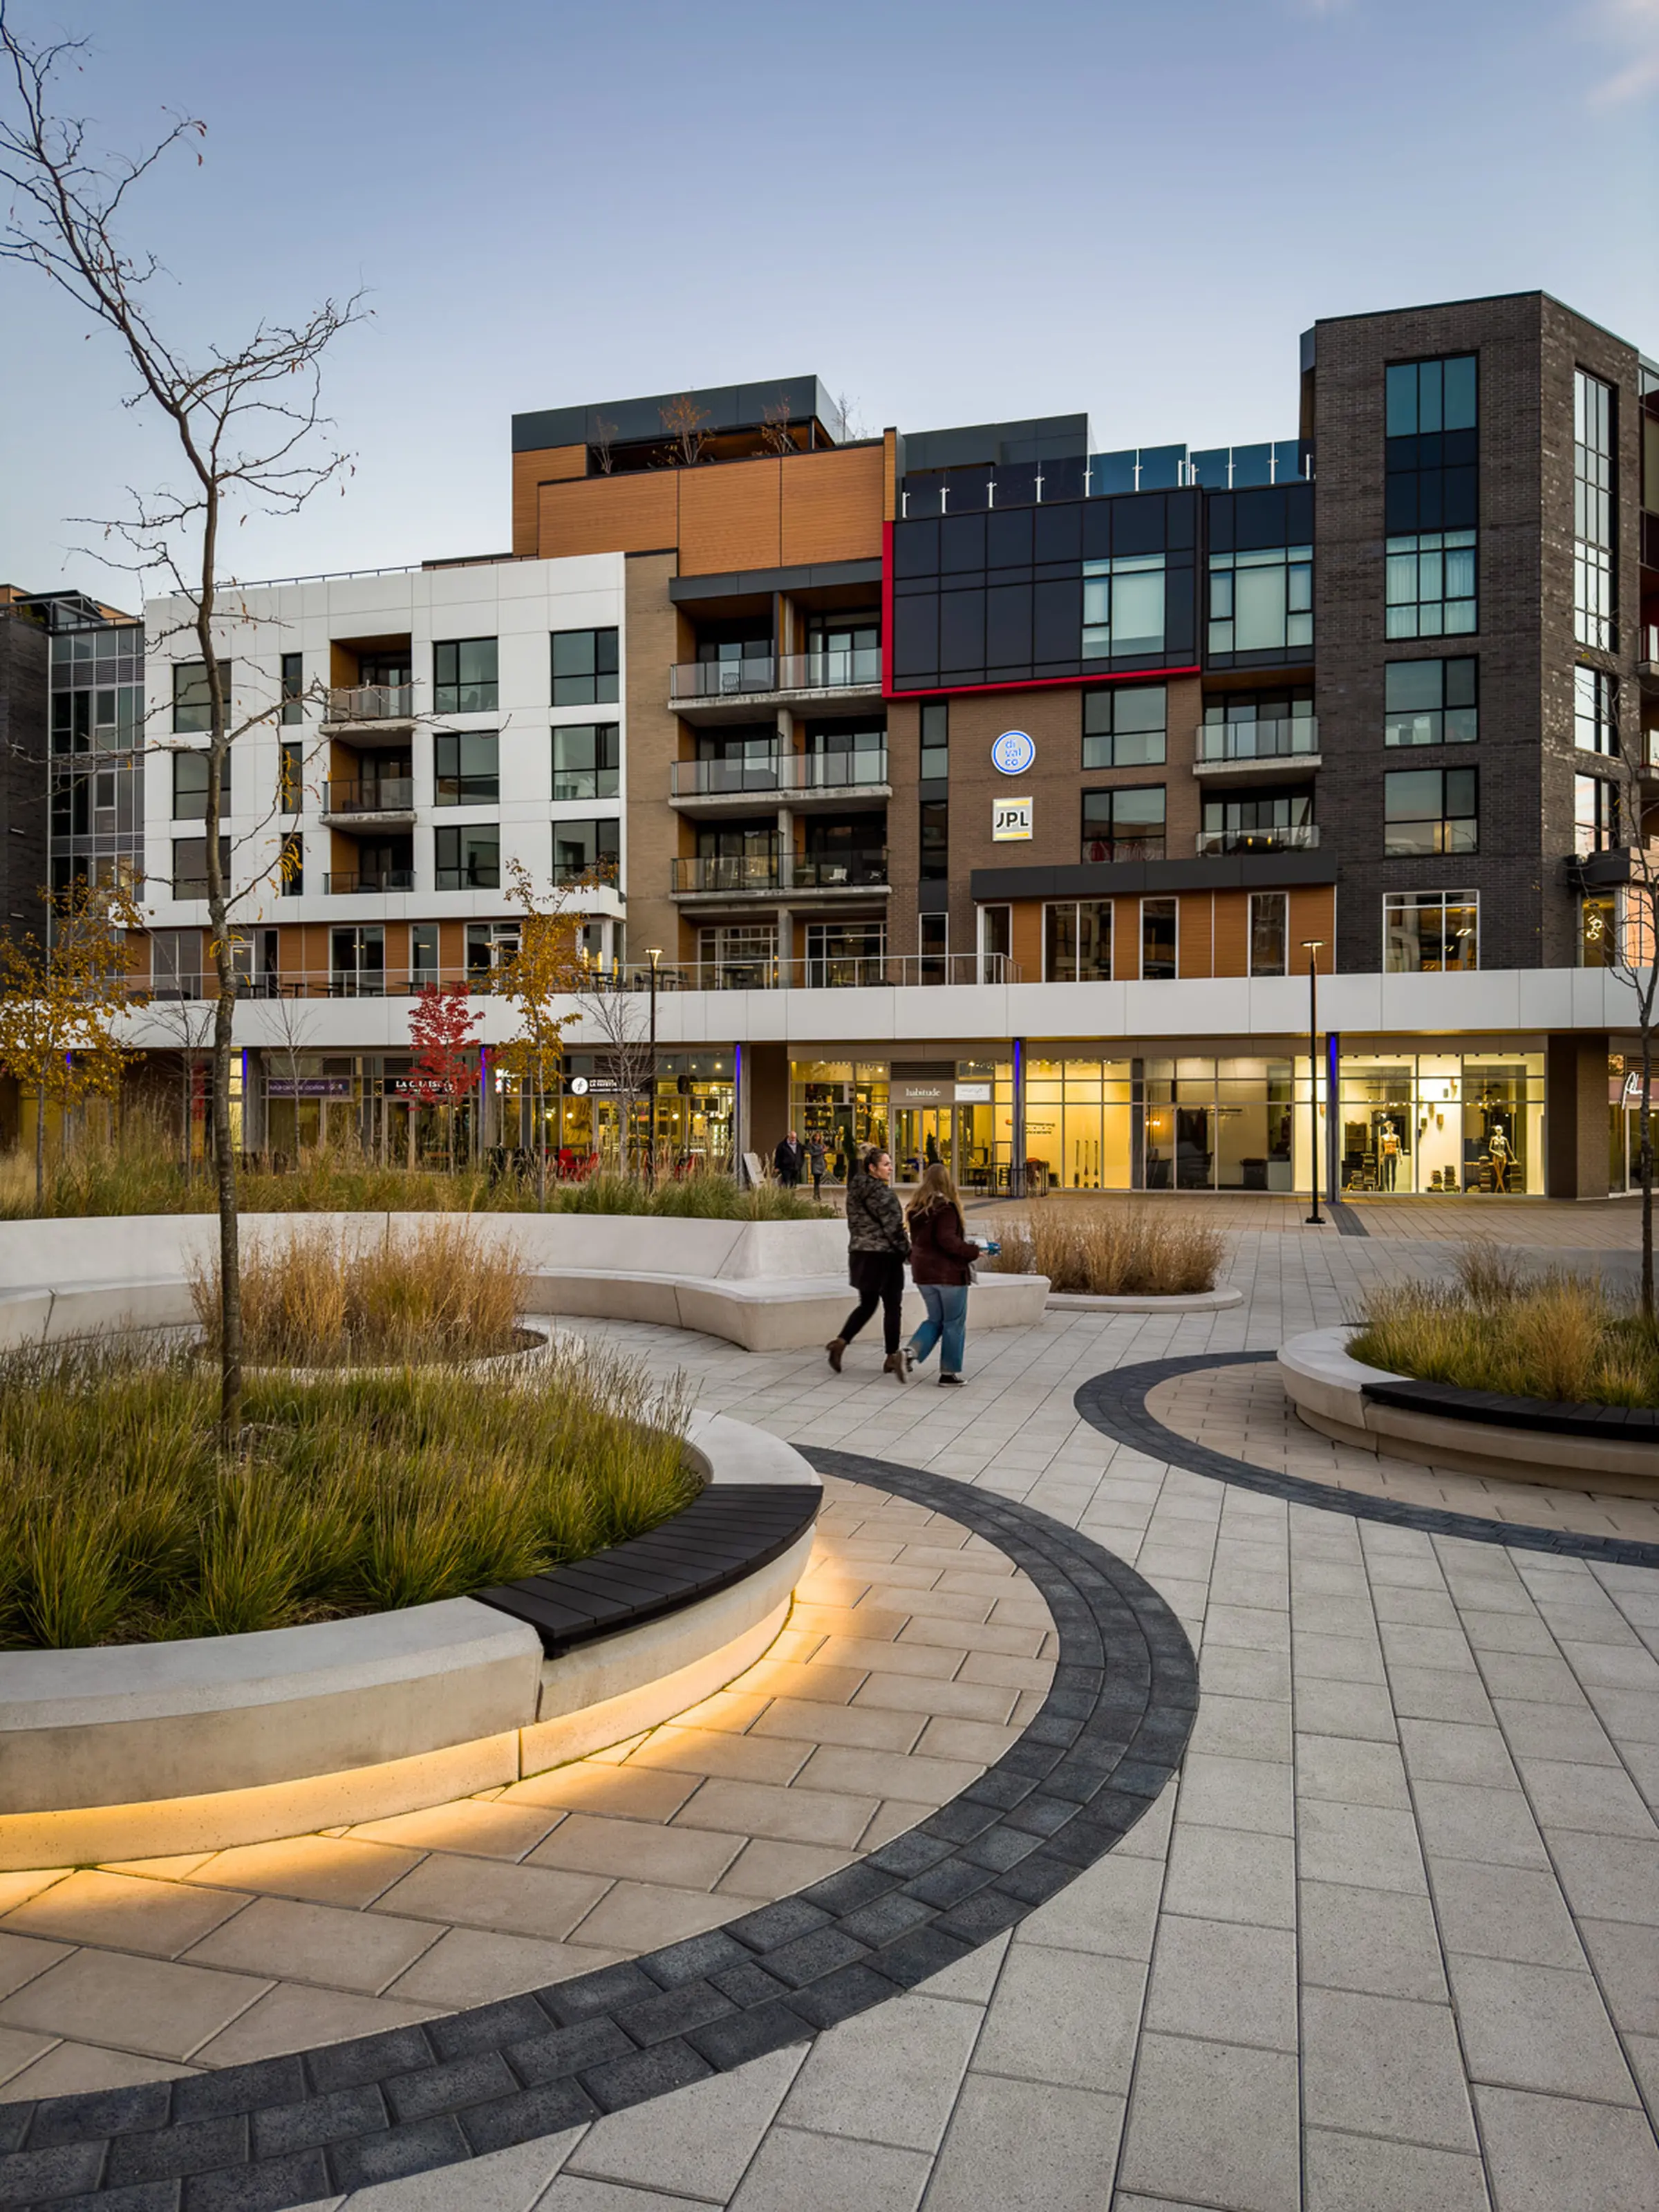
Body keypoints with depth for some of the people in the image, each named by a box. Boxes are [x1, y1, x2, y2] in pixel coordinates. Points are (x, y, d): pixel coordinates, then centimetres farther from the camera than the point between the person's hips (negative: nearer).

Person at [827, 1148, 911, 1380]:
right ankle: (892, 1357, 9)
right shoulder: (881, 1192, -15)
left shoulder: (855, 1191, 10)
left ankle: (841, 1341, 0)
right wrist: (907, 1251, -5)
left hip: (860, 1254, 8)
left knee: (867, 1304, 16)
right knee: (892, 1307, 3)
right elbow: (893, 1226, -15)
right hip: (884, 1255, -8)